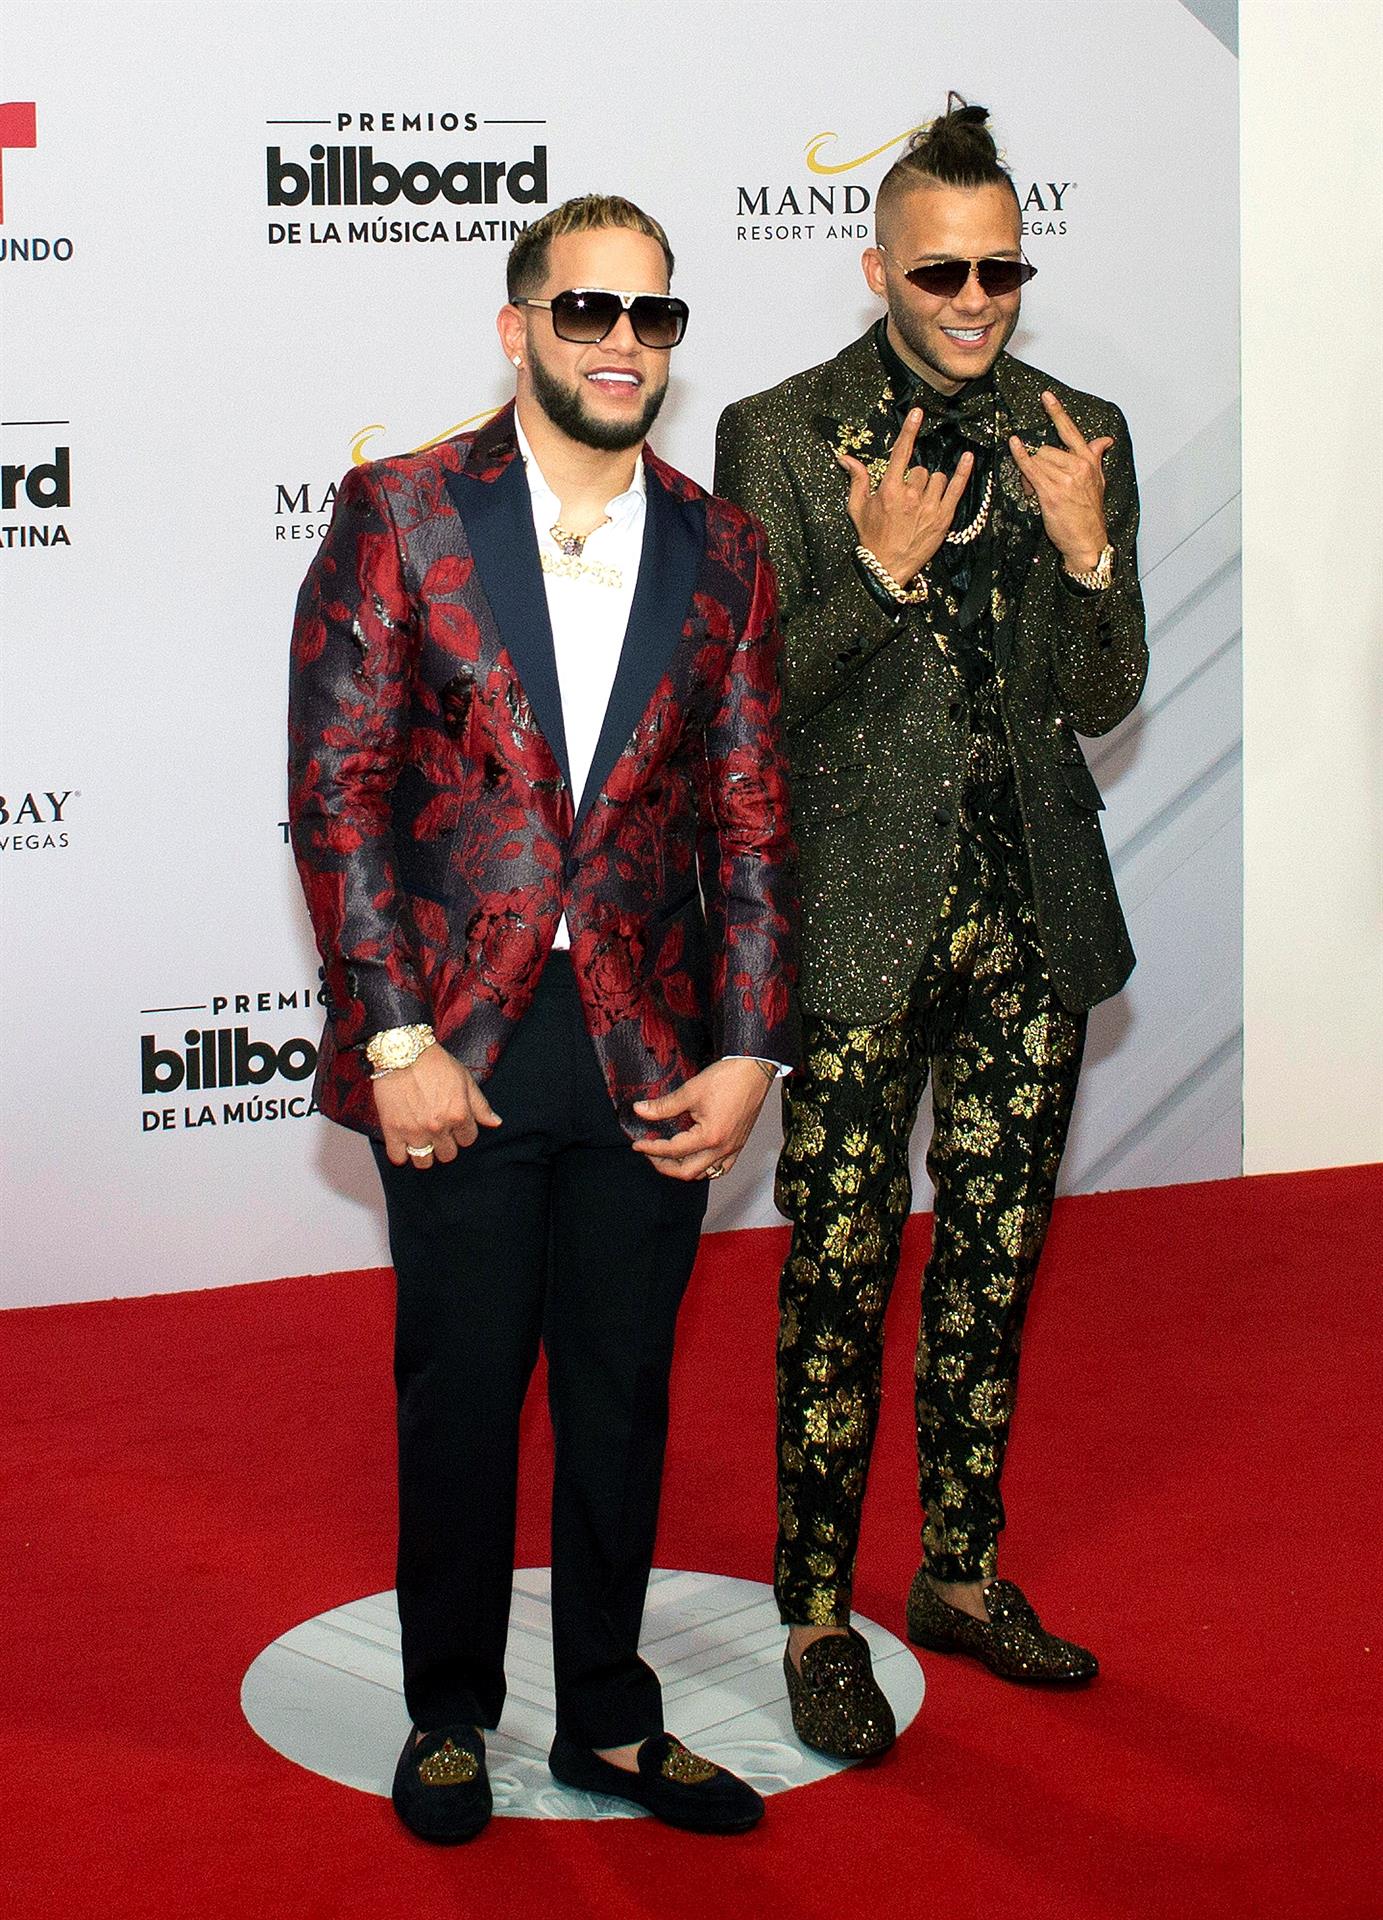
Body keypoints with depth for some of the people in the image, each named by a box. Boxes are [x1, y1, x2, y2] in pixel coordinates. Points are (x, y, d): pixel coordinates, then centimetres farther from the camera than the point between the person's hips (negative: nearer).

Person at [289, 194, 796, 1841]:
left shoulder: (720, 553, 7)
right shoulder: (399, 515, -2)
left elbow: (751, 821, 7)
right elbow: (334, 789, -6)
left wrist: (750, 1053, -1)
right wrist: (396, 1034, -12)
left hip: (652, 1054, 3)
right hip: (456, 1042, -2)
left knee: (622, 1396, 12)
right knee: (459, 1392, 8)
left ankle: (610, 1721, 28)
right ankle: (449, 1716, 28)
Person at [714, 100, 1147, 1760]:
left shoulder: (1079, 438, 7)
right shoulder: (779, 439, -4)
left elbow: (1103, 701, 5)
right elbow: (751, 697, -6)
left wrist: (1087, 555, -13)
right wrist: (883, 572, -20)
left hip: (1034, 910, 4)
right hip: (864, 916, -4)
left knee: (994, 1259, 12)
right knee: (841, 1268, -1)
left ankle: (962, 1574, 27)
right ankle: (818, 1614, 12)